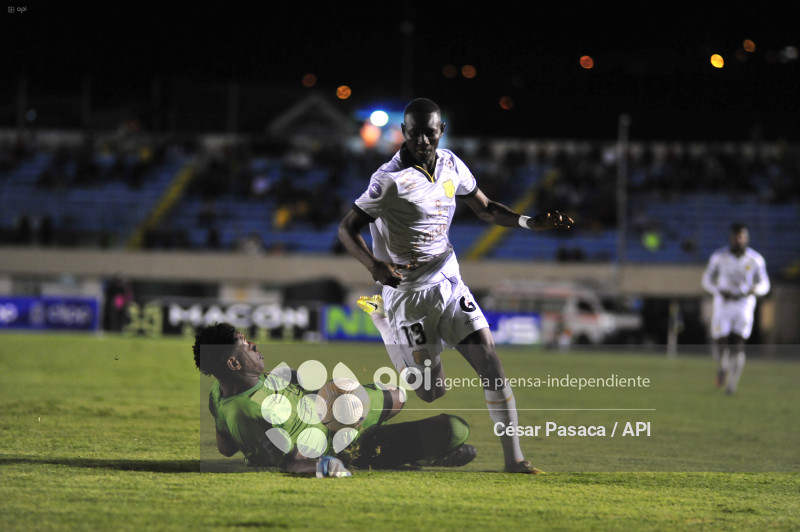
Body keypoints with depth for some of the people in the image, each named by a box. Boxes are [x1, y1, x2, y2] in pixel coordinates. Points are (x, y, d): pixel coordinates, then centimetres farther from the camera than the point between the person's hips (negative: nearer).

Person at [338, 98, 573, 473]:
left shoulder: (451, 165, 1)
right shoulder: (391, 179, -19)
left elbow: (486, 210, 14)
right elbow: (347, 229, -17)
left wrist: (532, 223, -1)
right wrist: (374, 265, -35)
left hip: (448, 283, 6)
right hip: (408, 294, -6)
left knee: (490, 364, -5)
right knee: (430, 392, 0)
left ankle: (513, 457, 2)